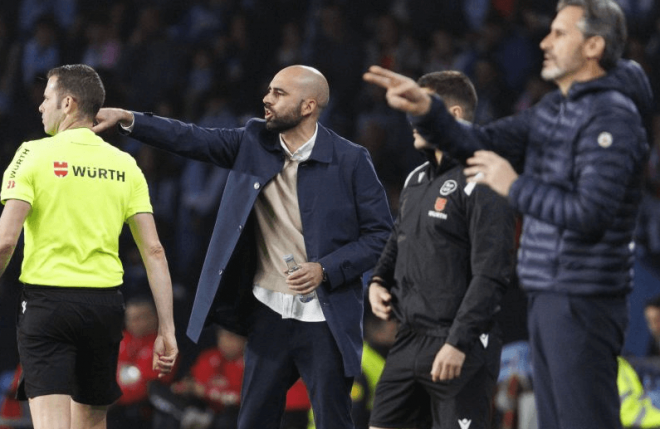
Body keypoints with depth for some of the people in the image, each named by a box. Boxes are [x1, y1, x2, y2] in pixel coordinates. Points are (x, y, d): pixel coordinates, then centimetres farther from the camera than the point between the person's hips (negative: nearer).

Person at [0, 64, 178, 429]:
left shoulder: (33, 154, -4)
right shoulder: (125, 166, 8)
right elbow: (154, 251, 3)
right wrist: (166, 330, 5)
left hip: (46, 301, -4)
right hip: (105, 304, 4)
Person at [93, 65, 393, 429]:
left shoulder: (350, 160, -7)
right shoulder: (254, 142, 4)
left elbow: (379, 232, -5)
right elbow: (193, 139, 0)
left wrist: (326, 269, -16)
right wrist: (127, 119, -10)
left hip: (324, 320, -4)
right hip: (269, 313, 4)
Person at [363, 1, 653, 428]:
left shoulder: (613, 119, -15)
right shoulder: (554, 109, 15)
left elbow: (590, 217, -24)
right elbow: (483, 145, 13)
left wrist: (516, 187, -15)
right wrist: (425, 109, -2)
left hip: (583, 302, -10)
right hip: (548, 297, 10)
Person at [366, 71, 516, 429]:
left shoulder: (479, 183, -13)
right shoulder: (417, 179, 15)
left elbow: (491, 275, -18)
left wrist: (458, 342, -22)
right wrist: (378, 282, 9)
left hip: (460, 349, -9)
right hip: (409, 342, 9)